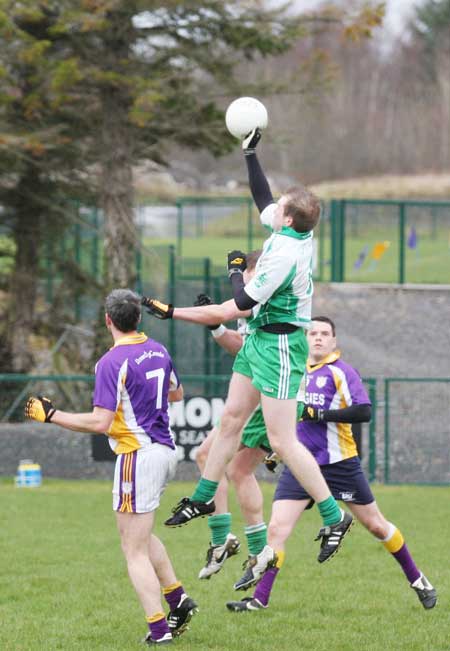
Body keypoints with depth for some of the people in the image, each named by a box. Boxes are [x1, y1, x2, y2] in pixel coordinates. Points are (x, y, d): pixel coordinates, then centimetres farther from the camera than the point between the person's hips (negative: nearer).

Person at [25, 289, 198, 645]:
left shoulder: (112, 362, -17)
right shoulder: (157, 350, 7)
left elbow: (100, 422, -21)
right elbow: (176, 393, 23)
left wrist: (50, 414, -14)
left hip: (138, 456, -8)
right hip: (165, 451, 8)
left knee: (135, 551, -3)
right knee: (142, 536, 25)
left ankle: (159, 629, -7)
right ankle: (178, 599, 20)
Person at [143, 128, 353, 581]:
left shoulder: (285, 254, -26)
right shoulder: (294, 231, 0)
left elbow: (243, 302, -22)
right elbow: (262, 198, 20)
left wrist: (236, 269, -5)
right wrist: (249, 153, 22)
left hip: (278, 346, -10)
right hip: (260, 339, 10)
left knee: (281, 440, -10)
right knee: (232, 417, 17)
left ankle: (333, 516, -5)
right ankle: (203, 497, 29)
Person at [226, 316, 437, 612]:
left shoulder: (341, 371, -7)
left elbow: (364, 412, -18)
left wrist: (321, 414, -23)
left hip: (340, 463, -4)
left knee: (376, 525, 7)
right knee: (277, 529, -9)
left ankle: (417, 580, 25)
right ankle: (260, 599, -6)